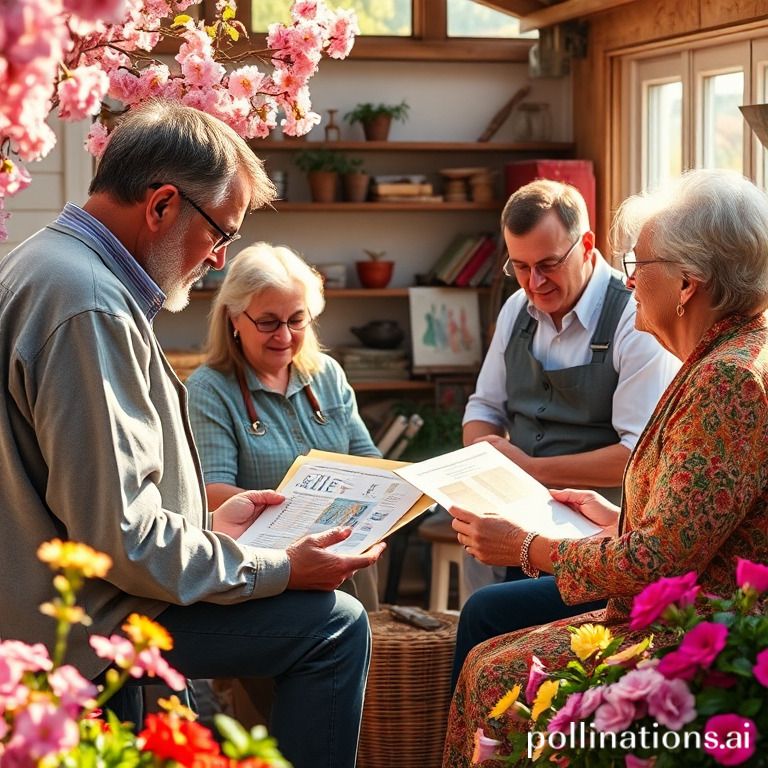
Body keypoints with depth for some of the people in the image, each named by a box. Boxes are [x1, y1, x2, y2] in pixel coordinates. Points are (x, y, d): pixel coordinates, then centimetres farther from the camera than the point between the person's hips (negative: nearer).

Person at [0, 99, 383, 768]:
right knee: (335, 624, -11)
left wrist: (209, 525, 16)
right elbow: (121, 535, -27)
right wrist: (279, 570, -16)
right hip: (90, 626, -11)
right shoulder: (90, 307, -24)